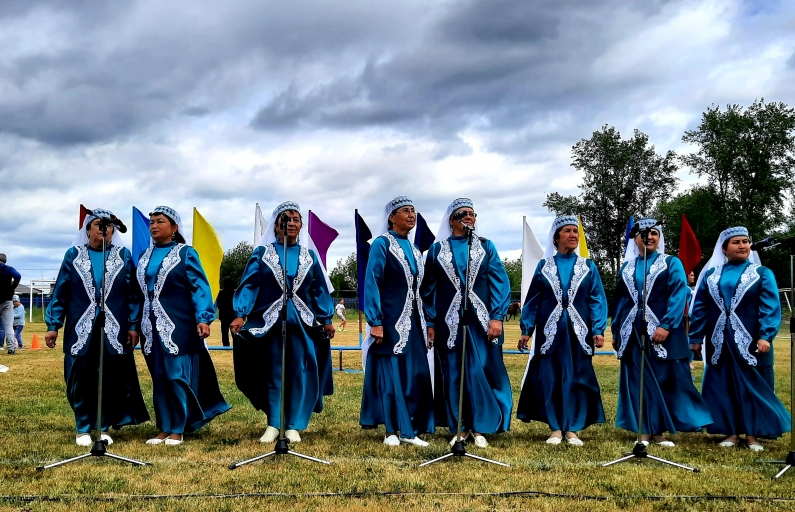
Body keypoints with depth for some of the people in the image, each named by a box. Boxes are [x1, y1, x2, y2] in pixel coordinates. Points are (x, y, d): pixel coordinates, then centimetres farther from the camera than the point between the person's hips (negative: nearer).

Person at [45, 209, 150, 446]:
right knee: (81, 379, 4)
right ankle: (83, 428, 17)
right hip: (81, 329, 0)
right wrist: (53, 325, 0)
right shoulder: (73, 255, 6)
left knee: (111, 379, 3)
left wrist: (133, 325, -3)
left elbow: (133, 293, 3)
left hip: (114, 329, 0)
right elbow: (60, 292, 6)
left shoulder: (124, 255, 5)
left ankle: (103, 427, 16)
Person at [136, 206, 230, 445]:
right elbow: (139, 291, 18)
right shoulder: (145, 257, 13)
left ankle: (178, 430, 5)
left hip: (178, 325, -5)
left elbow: (200, 287, -9)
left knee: (177, 376, -5)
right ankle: (164, 429, 15)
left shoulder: (185, 253, -3)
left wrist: (203, 318, -20)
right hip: (153, 327, 6)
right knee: (158, 378, 7)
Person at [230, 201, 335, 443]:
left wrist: (327, 319, 6)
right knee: (273, 373, 4)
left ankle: (294, 425, 9)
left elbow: (319, 290, 11)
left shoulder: (309, 256, 10)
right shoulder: (262, 253, 4)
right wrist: (240, 314, -15)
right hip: (270, 322, -1)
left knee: (299, 374, 0)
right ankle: (273, 424, 12)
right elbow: (249, 285, -3)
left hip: (302, 323, 2)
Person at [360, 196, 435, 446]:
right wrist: (375, 321, -18)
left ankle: (409, 430, 12)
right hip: (390, 320, -7)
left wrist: (425, 322, 14)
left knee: (416, 374, 5)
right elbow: (371, 284, -11)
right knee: (390, 374, -2)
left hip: (412, 322, 7)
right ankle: (392, 431, 7)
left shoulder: (414, 250, 15)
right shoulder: (382, 244, -6)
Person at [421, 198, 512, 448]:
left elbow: (500, 283, 0)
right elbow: (429, 288, 8)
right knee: (454, 375, 4)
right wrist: (430, 323, 3)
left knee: (482, 372, -3)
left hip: (481, 320, 0)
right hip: (449, 321, 1)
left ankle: (480, 428, 7)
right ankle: (459, 428, 14)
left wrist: (497, 317, -9)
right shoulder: (437, 249, 7)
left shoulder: (486, 246, 7)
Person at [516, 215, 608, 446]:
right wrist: (526, 330, -1)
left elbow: (597, 300, 2)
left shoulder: (588, 267, 6)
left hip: (578, 332, 0)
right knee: (550, 378, 1)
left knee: (577, 379, 2)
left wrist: (599, 330, -9)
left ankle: (572, 429, 12)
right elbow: (532, 300, 5)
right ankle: (555, 428, 11)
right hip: (550, 331, 0)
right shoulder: (544, 266, 5)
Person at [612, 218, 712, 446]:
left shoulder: (672, 263, 2)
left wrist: (666, 325, -20)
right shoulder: (627, 267, 13)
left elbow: (679, 295, -9)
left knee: (667, 381, -2)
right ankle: (645, 431, 10)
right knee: (638, 382, 4)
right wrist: (616, 332, 11)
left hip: (663, 332, -3)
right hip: (634, 334, 3)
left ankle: (660, 431, 6)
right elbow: (619, 300, 15)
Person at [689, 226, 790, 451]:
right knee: (723, 387, 6)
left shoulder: (762, 273, 3)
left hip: (750, 341, -2)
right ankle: (731, 432, 15)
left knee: (753, 387, 2)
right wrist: (695, 337, 3)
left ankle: (753, 434, 11)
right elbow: (700, 307, 8)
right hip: (719, 342, 2)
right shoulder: (711, 274, 8)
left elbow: (771, 307, -6)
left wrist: (766, 336, -18)